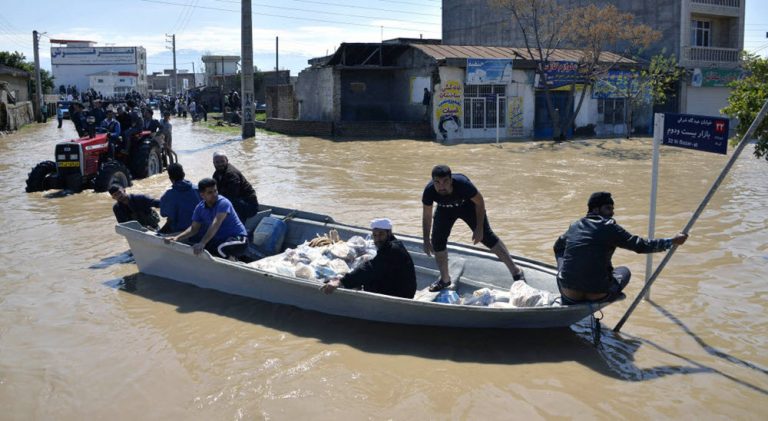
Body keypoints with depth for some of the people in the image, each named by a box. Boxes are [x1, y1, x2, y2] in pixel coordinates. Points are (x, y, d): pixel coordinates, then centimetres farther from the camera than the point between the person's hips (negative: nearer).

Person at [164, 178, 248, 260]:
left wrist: (202, 243, -44)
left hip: (238, 238, -7)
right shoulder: (200, 208, 1)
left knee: (222, 249, -38)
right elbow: (194, 228, 2)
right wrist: (177, 238, -15)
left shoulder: (223, 203, -21)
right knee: (194, 250, -8)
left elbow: (216, 224, -33)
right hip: (218, 240, 7)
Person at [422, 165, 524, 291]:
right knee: (437, 241, -5)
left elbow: (479, 202, -23)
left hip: (468, 205, -3)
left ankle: (516, 271, -4)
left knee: (486, 236, -11)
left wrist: (479, 228, -21)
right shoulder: (429, 191, -34)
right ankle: (445, 279, 15)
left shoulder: (462, 183, -41)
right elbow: (427, 216, -16)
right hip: (445, 210, 3)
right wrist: (426, 241, -16)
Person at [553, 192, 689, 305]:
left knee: (561, 254, 29)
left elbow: (558, 247, 25)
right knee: (624, 271, 27)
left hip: (569, 294, 2)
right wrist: (672, 241, 5)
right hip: (598, 295, -2)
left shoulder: (575, 226, 8)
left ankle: (571, 304, 27)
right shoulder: (610, 228, -4)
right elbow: (641, 246, -3)